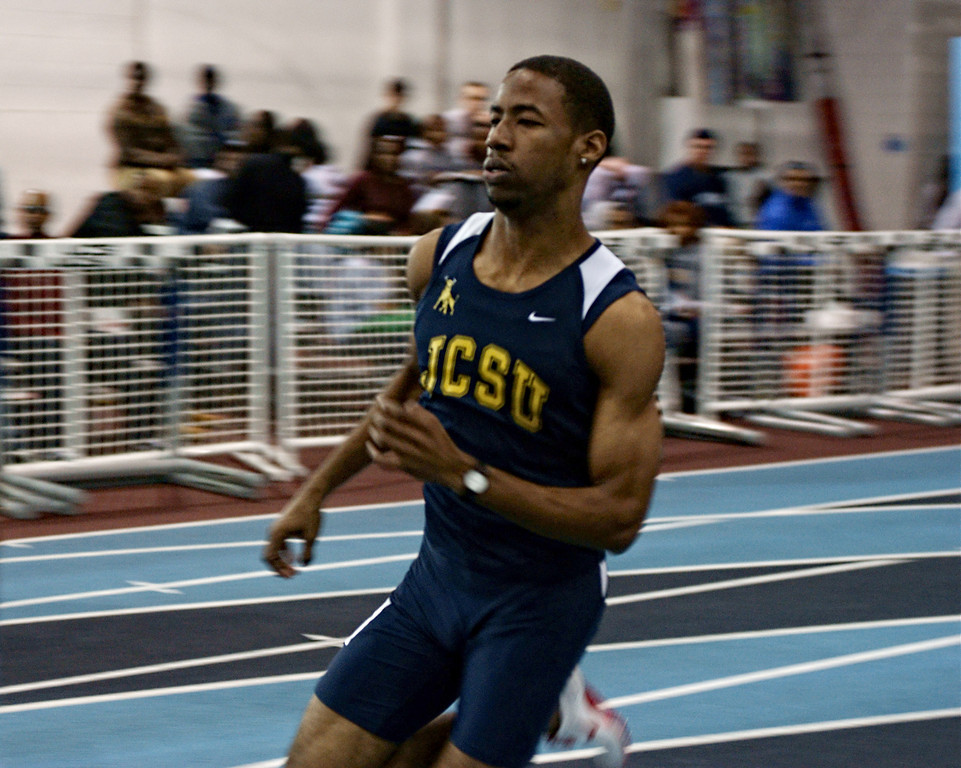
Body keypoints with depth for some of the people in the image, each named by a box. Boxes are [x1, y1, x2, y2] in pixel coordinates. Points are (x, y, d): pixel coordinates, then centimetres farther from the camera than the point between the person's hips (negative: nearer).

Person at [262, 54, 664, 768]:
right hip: (438, 574, 6)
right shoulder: (440, 258, -1)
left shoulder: (619, 319, -19)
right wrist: (318, 489, 20)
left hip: (540, 598, -5)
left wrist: (464, 474, -27)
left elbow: (620, 515, -20)